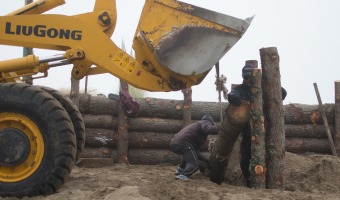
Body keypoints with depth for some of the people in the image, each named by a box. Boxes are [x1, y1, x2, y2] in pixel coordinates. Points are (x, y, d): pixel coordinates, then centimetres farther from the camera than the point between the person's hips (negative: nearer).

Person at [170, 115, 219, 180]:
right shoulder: (205, 122, 14)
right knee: (194, 164, -9)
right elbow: (210, 130, -14)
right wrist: (218, 128, 7)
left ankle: (180, 168, 23)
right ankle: (183, 175, -31)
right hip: (182, 143, -9)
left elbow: (196, 153, 35)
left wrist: (208, 160, 35)